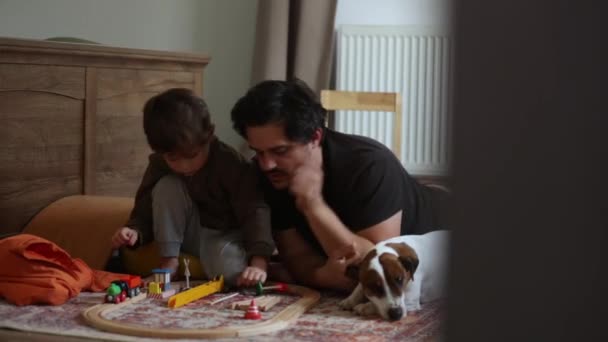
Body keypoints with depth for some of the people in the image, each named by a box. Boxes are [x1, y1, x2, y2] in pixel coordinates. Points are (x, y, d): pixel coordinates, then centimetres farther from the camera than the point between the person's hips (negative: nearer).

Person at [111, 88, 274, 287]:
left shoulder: (231, 164, -26)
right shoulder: (160, 165, -13)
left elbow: (255, 212, -30)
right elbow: (146, 210, -5)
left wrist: (259, 263, -43)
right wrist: (135, 231, -29)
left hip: (228, 235, -4)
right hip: (190, 233, 4)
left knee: (233, 272, -37)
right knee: (167, 186, -24)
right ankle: (169, 261, -14)